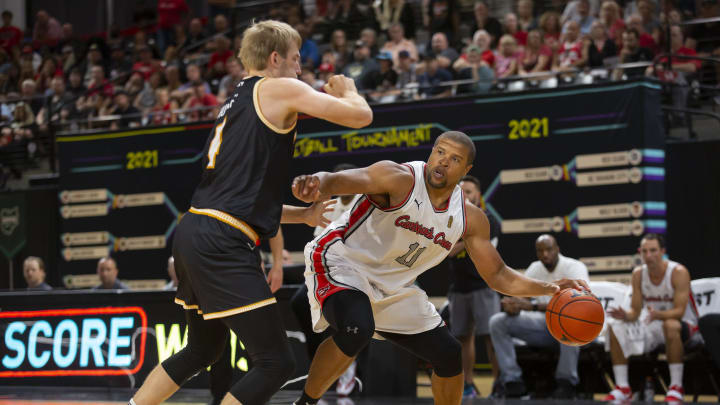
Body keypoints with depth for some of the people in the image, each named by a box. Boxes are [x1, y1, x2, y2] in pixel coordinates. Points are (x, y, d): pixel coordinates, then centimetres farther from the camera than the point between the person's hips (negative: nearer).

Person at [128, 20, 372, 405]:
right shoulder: (279, 89, 0)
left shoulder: (234, 103, 26)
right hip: (223, 246, -10)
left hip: (192, 233, 10)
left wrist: (304, 215, 29)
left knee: (204, 348, 29)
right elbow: (360, 116, -6)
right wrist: (347, 91, 16)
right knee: (275, 363, -7)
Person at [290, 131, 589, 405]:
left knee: (448, 355, 7)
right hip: (341, 261, -7)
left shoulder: (470, 219, -2)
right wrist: (316, 185, -62)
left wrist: (548, 289, -10)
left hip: (392, 286, 7)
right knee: (356, 330, -37)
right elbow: (336, 180, -37)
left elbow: (497, 275, 6)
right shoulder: (399, 179, -22)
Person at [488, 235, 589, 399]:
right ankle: (513, 383, -16)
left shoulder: (575, 267, -14)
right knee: (497, 322, -10)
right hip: (545, 325, 6)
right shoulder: (535, 269, 5)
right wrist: (511, 306, -26)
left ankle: (566, 383, -28)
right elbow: (518, 296, 3)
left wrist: (533, 306, -39)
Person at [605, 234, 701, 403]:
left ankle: (676, 387, -32)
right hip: (654, 326, 6)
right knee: (615, 327, -14)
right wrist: (625, 316, -27)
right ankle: (622, 387, -10)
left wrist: (658, 314, -45)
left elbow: (679, 311, -25)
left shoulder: (678, 272, -19)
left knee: (670, 325, -41)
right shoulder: (638, 274, -4)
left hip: (684, 325, -6)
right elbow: (635, 311, -2)